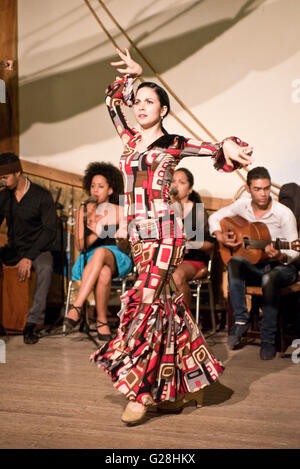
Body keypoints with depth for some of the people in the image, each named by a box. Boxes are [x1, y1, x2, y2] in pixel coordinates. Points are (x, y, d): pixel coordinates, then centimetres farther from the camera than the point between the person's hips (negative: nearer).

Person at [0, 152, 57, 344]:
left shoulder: (42, 196, -9)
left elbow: (50, 230, -13)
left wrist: (29, 258, -23)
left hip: (37, 249, -5)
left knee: (46, 268, -38)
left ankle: (32, 323, -33)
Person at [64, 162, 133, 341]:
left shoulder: (119, 211, 6)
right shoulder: (84, 210, 10)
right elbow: (80, 245, 1)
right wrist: (95, 234, -18)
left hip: (117, 258, -1)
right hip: (89, 259, 1)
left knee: (101, 252, -40)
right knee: (104, 273, -38)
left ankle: (76, 307, -45)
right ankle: (102, 321, -31)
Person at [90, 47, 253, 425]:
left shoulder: (172, 144, 1)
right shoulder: (131, 140, 16)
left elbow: (215, 150, -3)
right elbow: (112, 103, 27)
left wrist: (229, 145, -24)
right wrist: (130, 75, 22)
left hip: (163, 232, -6)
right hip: (137, 234, 6)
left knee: (146, 302, -12)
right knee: (166, 303, 9)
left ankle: (140, 391, -4)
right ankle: (189, 384, 19)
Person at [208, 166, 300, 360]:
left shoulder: (284, 213, -13)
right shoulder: (243, 205, -1)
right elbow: (215, 217, 13)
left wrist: (280, 256, -36)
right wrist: (220, 236, -7)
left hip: (281, 267, -3)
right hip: (254, 266, 3)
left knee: (270, 278, -38)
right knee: (235, 262, -31)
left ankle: (268, 339, -25)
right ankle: (241, 321, -23)